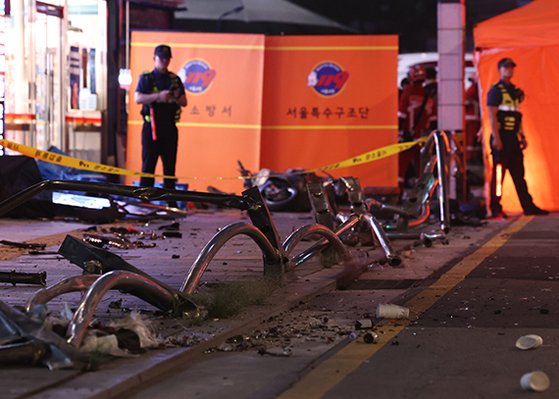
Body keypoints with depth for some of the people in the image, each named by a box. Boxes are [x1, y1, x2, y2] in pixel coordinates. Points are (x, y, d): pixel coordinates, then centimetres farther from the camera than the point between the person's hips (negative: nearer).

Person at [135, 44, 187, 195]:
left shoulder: (175, 79, 14)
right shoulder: (146, 78, 4)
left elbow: (184, 102, 13)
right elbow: (138, 98, -10)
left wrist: (176, 98, -11)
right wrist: (158, 96, -22)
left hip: (170, 127, 3)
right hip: (151, 127, -3)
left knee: (170, 166, 4)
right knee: (148, 165, -4)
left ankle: (170, 201, 8)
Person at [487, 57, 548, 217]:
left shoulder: (516, 91, 18)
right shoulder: (495, 90, -5)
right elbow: (492, 116, -12)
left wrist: (522, 136, 16)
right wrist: (496, 138, -18)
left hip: (513, 138, 7)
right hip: (501, 137, -7)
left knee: (519, 174, 9)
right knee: (498, 174, -6)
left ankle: (528, 206, 10)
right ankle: (496, 208, -3)